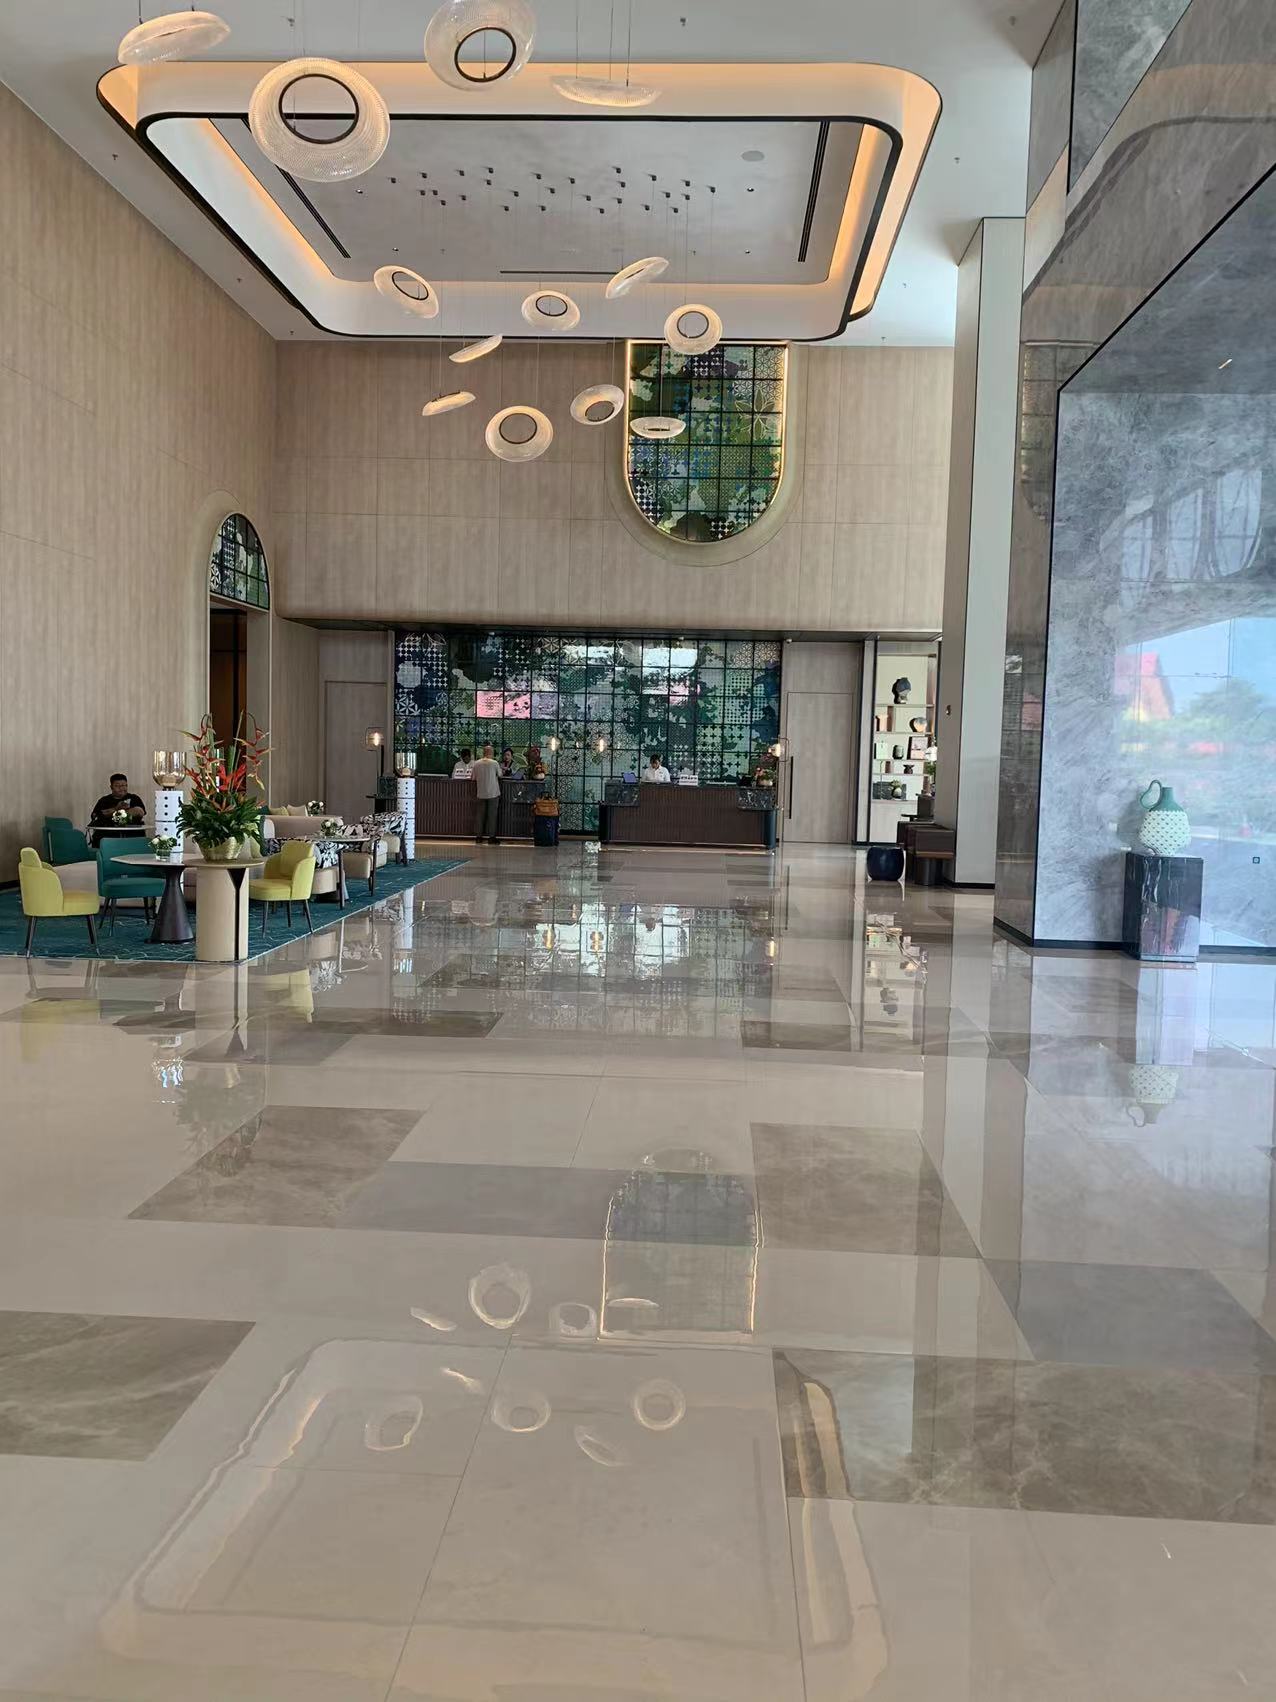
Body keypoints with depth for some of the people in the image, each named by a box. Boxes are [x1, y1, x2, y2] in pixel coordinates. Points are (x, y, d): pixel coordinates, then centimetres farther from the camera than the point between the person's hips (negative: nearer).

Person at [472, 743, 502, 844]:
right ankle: (491, 837, 3)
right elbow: (499, 776, 3)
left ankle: (478, 837, 10)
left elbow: (474, 779, 5)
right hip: (493, 793, -3)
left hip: (480, 794, 3)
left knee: (479, 815, 9)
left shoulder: (477, 764, 0)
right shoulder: (494, 763, -8)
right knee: (492, 815, 3)